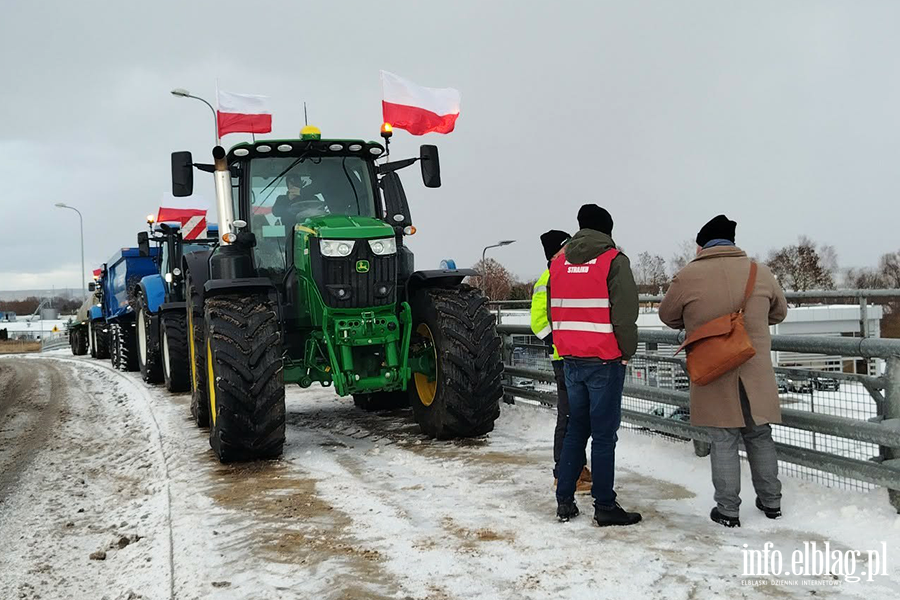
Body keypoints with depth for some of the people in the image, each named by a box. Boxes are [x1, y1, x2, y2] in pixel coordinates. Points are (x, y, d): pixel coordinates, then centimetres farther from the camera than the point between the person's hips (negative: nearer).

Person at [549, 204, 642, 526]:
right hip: (605, 361, -6)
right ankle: (605, 506, 6)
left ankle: (564, 500, 18)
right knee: (604, 433, 0)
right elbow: (625, 314, -13)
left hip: (571, 359, 6)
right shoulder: (613, 260, -8)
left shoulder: (558, 262, 10)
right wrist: (628, 351, 0)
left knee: (576, 428, 15)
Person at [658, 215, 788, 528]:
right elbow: (779, 313, 16)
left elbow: (668, 316, 7)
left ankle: (728, 510, 12)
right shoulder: (761, 273, -1)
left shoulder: (687, 277, -9)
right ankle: (771, 501, 29)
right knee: (759, 437, 17)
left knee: (723, 442, 6)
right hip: (756, 373, 3)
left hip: (713, 376, -2)